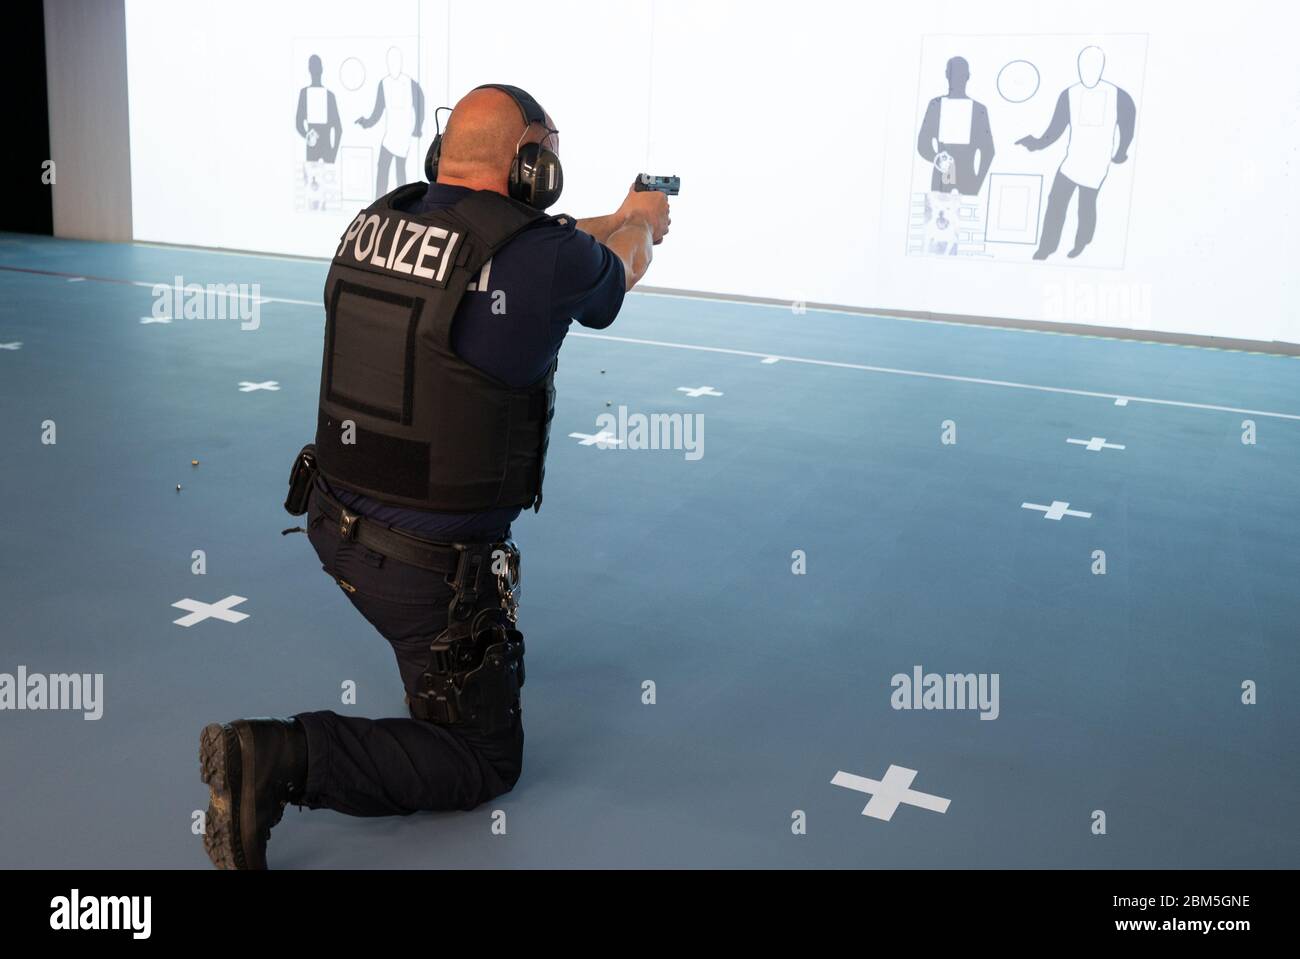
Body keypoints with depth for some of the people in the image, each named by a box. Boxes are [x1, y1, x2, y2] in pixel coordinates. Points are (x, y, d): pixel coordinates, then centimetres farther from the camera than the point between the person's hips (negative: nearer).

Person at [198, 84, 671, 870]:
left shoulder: (373, 224, -2)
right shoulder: (541, 258, -20)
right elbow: (623, 265, 6)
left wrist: (618, 217, 32)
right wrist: (644, 222, 31)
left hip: (336, 528, 8)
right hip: (432, 566, -7)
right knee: (486, 761, 10)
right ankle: (282, 760, -8)